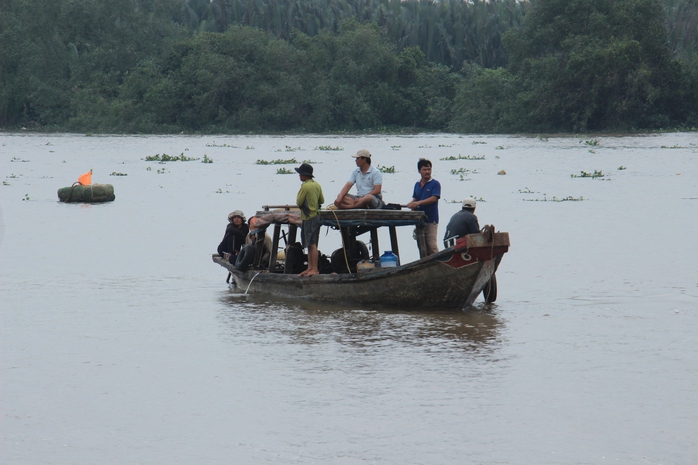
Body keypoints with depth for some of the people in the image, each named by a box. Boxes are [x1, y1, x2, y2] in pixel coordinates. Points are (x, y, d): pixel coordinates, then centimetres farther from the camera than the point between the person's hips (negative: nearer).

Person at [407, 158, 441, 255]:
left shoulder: (435, 184, -4)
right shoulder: (417, 184, 14)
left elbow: (434, 198, -15)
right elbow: (415, 199, 17)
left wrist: (418, 203, -25)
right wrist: (411, 204, -8)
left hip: (431, 219, -6)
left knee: (431, 245, -11)